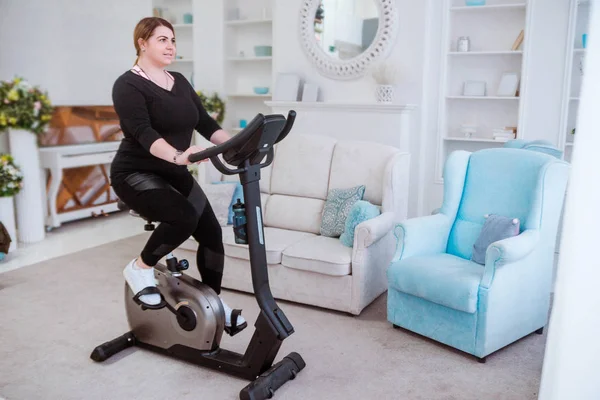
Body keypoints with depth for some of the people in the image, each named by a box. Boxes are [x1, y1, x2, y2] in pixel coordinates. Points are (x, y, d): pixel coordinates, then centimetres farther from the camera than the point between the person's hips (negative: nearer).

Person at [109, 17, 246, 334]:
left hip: (174, 175, 7)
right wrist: (176, 155, -48)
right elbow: (143, 133, -30)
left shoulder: (179, 82, 9)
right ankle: (140, 268, -5)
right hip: (136, 174, -7)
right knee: (184, 216, -31)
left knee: (211, 232, -2)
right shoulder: (128, 85, -14)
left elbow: (206, 123, 5)